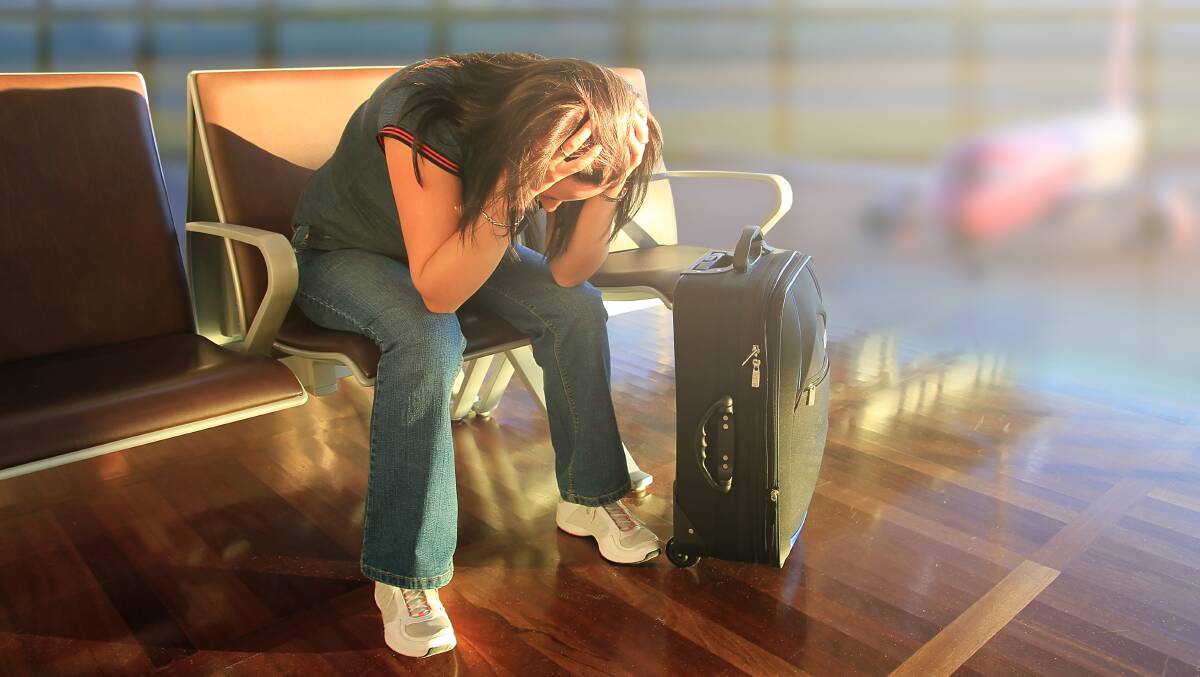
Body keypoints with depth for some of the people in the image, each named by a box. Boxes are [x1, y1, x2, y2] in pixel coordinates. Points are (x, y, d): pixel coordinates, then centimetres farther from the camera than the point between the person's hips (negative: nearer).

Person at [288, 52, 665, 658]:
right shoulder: (426, 119, -38)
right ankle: (404, 575, -23)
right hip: (346, 252, -5)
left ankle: (589, 495, 3)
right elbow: (438, 292, -40)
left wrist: (604, 183, -34)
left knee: (578, 306, -15)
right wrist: (513, 187, -50)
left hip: (465, 242, 5)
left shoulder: (566, 141, -20)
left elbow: (568, 273, -19)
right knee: (428, 340, -35)